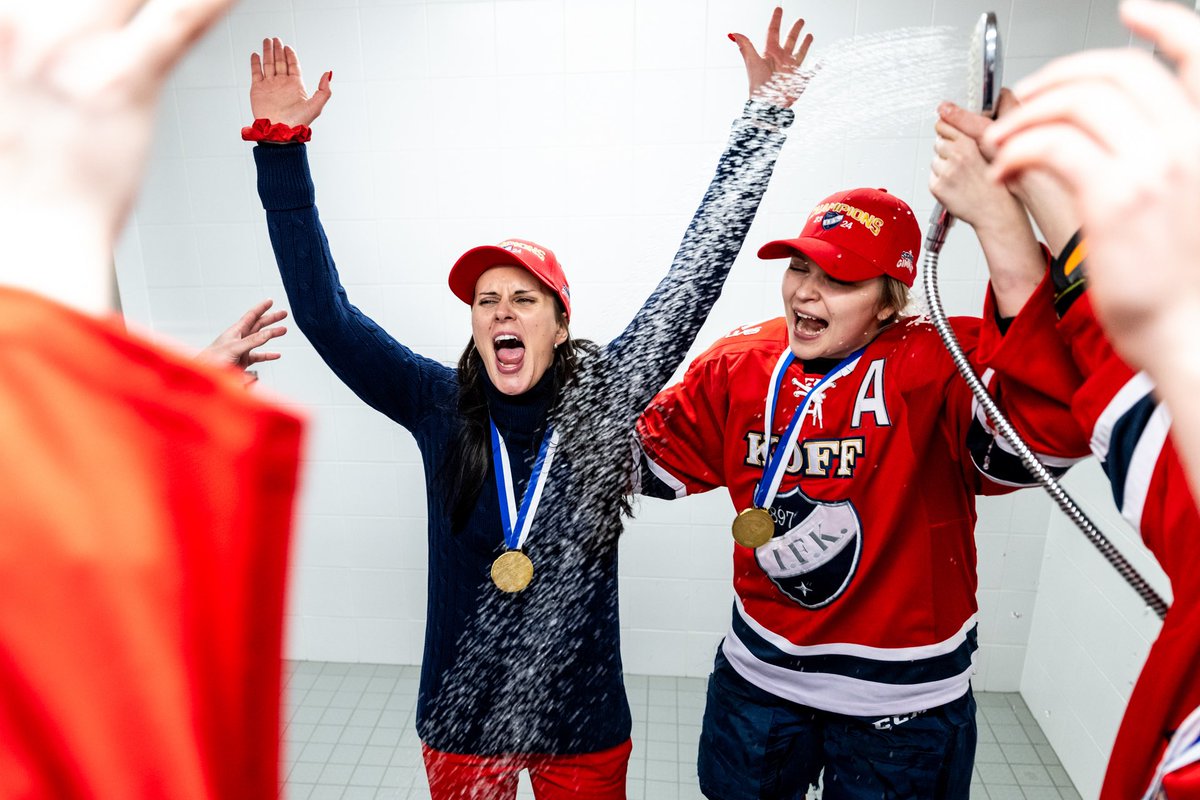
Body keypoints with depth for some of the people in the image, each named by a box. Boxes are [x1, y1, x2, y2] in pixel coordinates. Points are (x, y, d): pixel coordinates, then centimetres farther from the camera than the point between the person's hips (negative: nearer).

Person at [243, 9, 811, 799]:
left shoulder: (603, 398, -11)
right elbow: (323, 311, -11)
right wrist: (281, 147, -14)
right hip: (461, 719, 1)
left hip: (585, 723, 0)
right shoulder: (438, 408, -10)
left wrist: (764, 115, -9)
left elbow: (697, 275, -11)